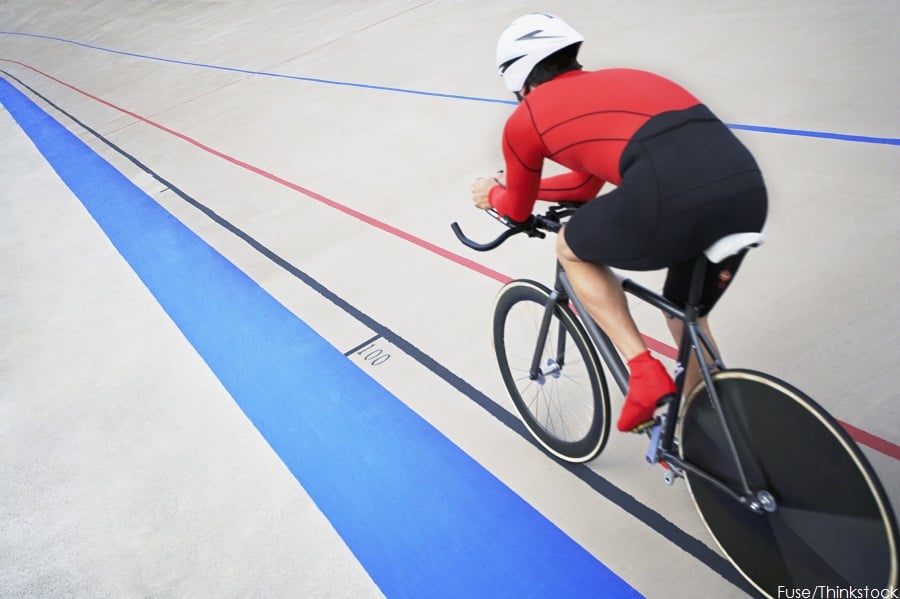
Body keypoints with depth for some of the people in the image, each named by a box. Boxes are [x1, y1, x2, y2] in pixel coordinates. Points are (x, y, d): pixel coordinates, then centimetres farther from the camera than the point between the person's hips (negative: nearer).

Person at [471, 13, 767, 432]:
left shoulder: (525, 118, 17)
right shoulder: (616, 80, 35)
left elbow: (518, 211, 32)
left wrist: (492, 195, 54)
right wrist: (514, 185, 55)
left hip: (672, 200, -7)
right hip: (748, 186, 7)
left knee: (571, 248, 25)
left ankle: (645, 374, 16)